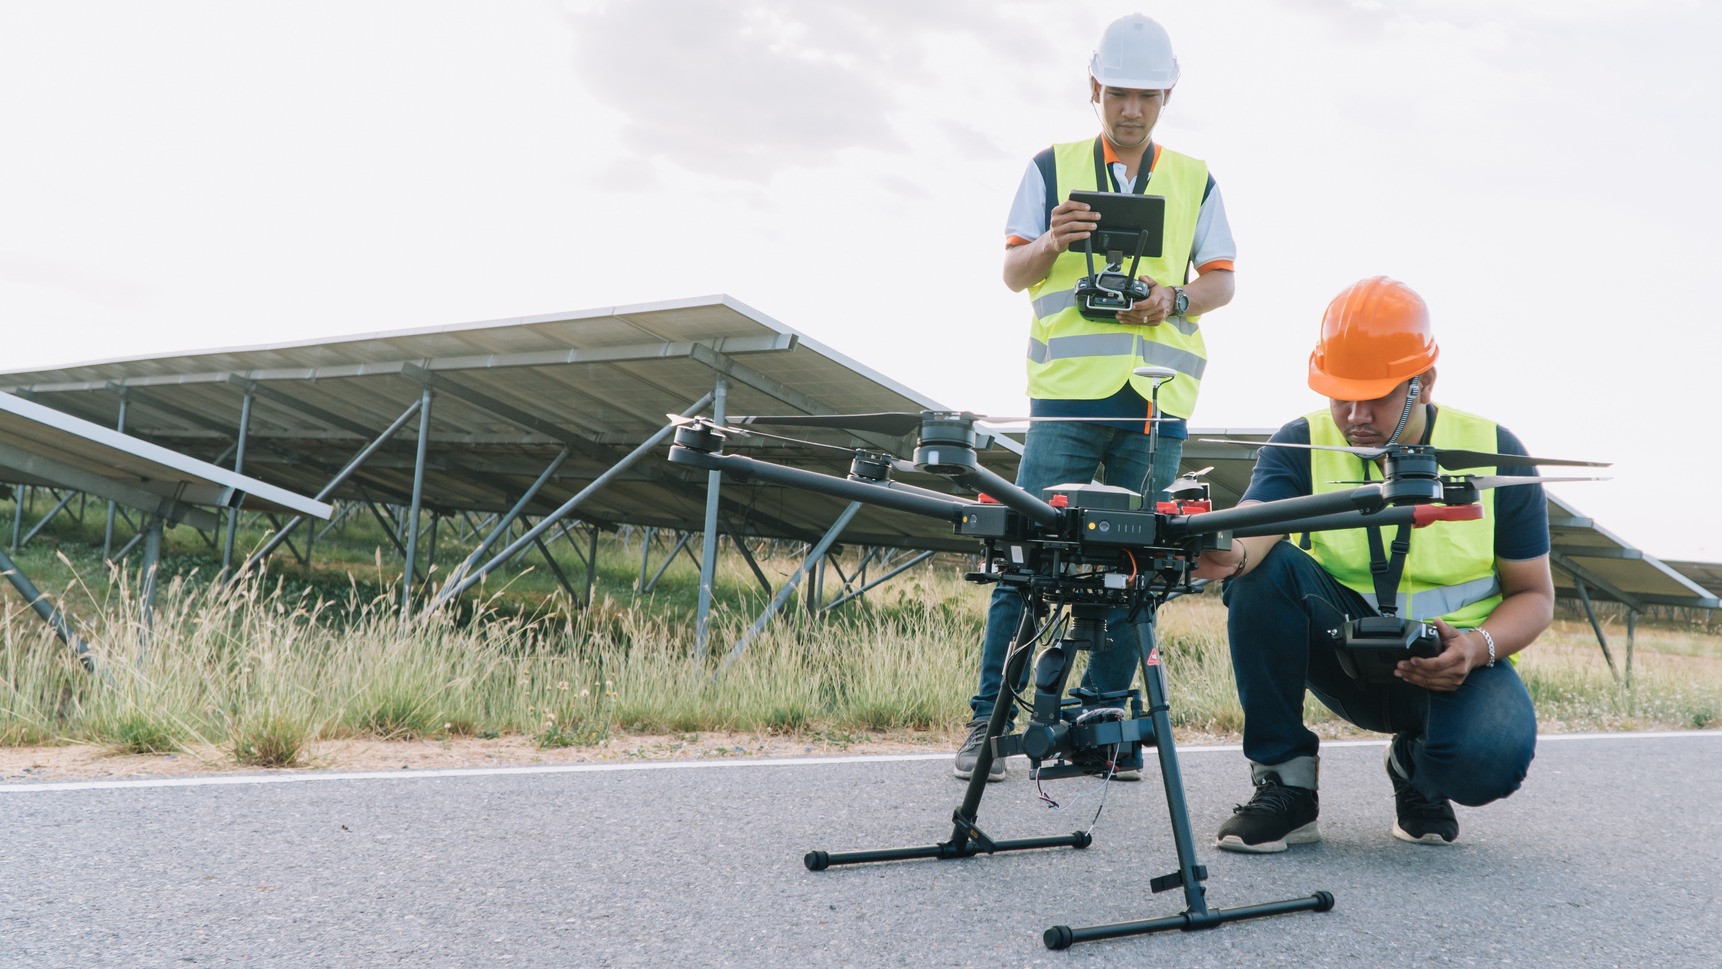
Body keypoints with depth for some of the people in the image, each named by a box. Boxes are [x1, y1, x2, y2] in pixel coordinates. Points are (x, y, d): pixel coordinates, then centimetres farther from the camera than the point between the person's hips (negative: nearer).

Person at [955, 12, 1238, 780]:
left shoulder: (1194, 181, 16)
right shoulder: (1052, 168, 12)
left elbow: (1223, 281, 14)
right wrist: (1052, 242, -13)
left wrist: (1173, 297, -7)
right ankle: (988, 721, 0)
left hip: (1158, 398, 2)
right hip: (1069, 390, -2)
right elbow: (1013, 273, 9)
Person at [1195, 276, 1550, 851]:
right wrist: (1229, 553, -54)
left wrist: (1479, 647, -20)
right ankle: (1285, 784, -16)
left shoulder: (1493, 453, -6)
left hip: (1454, 663, 0)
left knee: (1490, 760, -34)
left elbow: (1533, 594, 1)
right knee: (1264, 566, -28)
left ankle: (1416, 767, 7)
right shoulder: (1304, 444, -8)